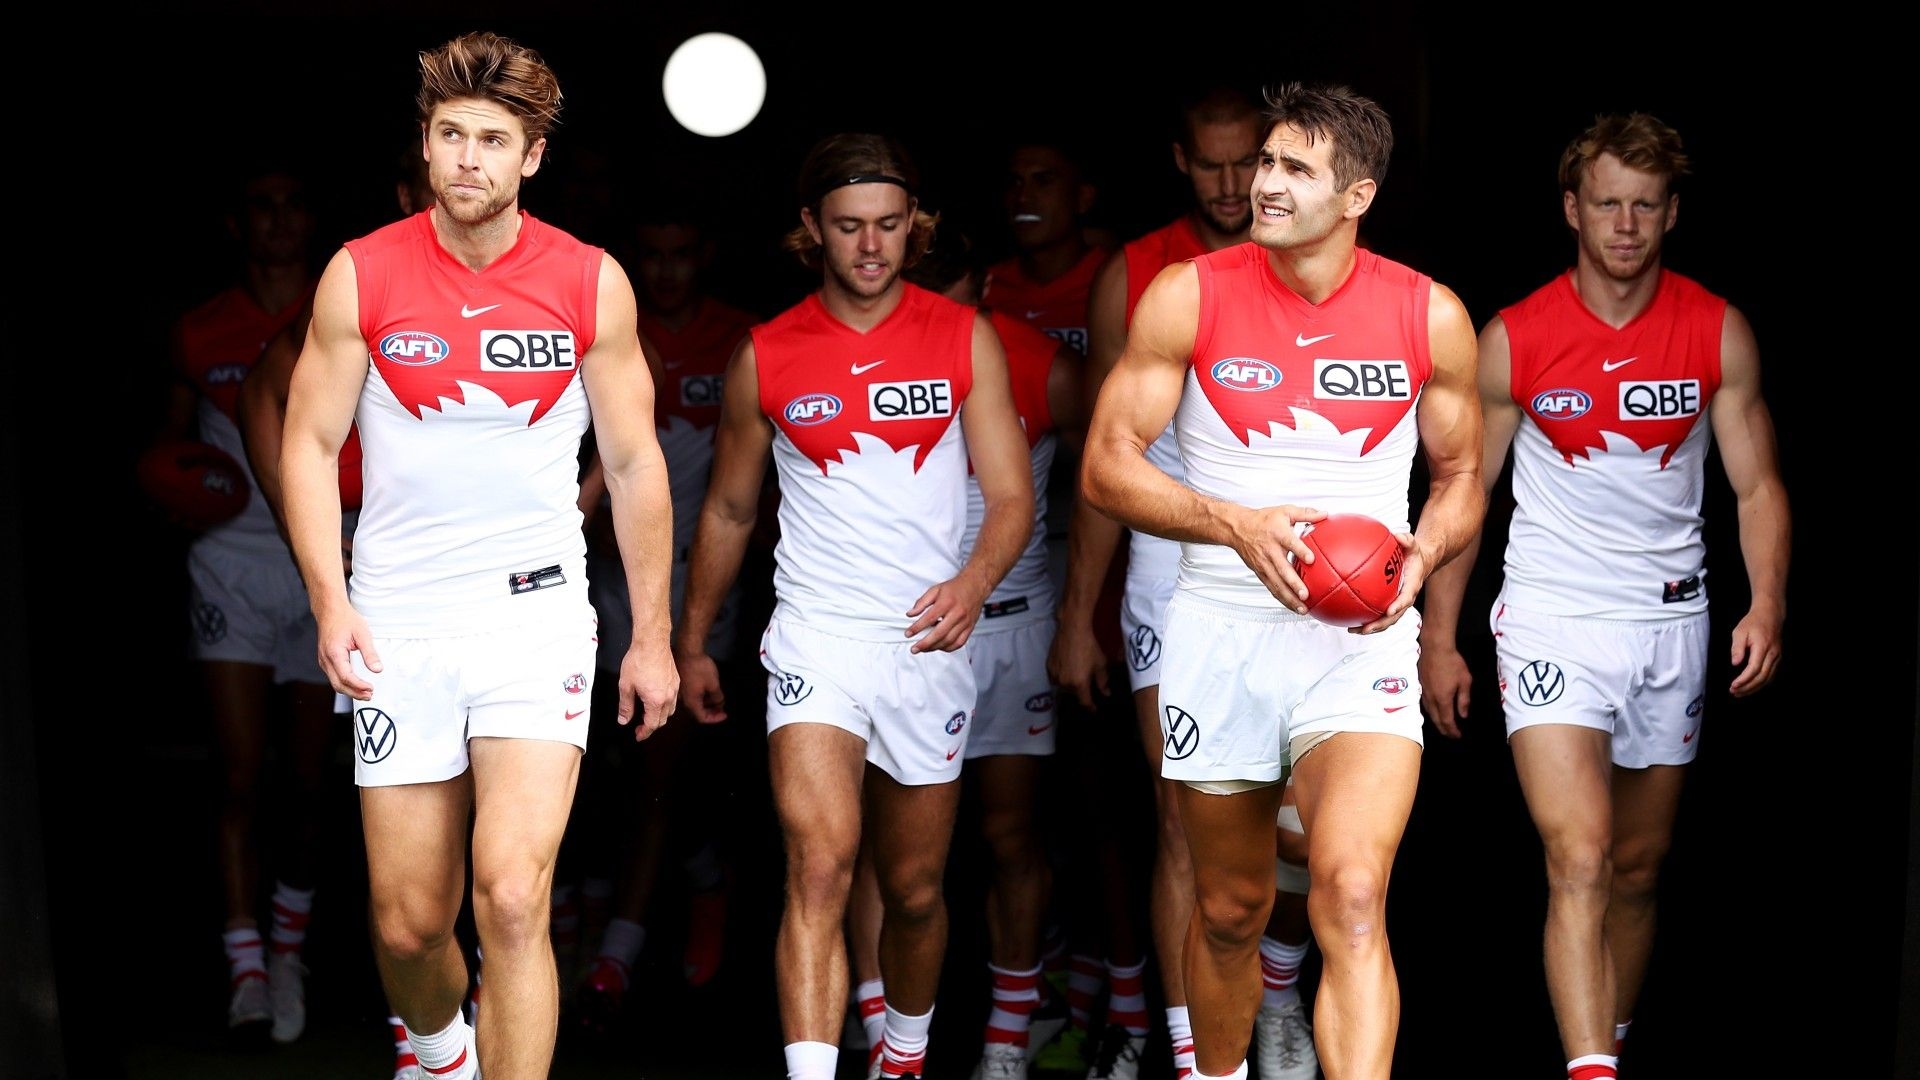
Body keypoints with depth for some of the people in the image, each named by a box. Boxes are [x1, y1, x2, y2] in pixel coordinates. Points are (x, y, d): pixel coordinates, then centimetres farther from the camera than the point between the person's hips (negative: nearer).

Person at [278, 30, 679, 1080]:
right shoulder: (361, 275, -1)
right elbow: (309, 443, 4)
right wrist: (329, 600, -9)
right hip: (399, 627, 1)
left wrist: (651, 637, 5)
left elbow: (633, 462, 5)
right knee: (408, 921, 9)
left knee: (512, 898, -17)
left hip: (537, 613, -1)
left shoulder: (592, 283, -2)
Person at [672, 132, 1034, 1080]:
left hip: (927, 646, 1)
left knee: (915, 889, 14)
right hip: (814, 642, -1)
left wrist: (971, 584, -22)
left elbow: (1011, 495, -2)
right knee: (819, 863, -21)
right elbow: (728, 511, 13)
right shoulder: (766, 355, 2)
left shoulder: (965, 339, 1)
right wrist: (691, 642, 16)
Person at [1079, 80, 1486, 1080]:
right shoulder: (1188, 296, -3)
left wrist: (1420, 556, -9)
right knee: (1230, 909, 14)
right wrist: (1236, 525, -18)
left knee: (1351, 895, -21)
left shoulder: (1430, 316, 0)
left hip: (1359, 637, -1)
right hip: (1219, 631, 1)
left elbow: (1461, 477, 12)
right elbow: (1105, 467, -3)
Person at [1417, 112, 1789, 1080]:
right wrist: (1438, 638, 1)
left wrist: (1766, 604, -12)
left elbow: (1757, 485, 4)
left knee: (1639, 869, 14)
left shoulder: (1719, 333, -1)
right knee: (1579, 861, -18)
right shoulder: (1510, 341, -6)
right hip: (1552, 618, -3)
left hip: (1670, 619, 3)